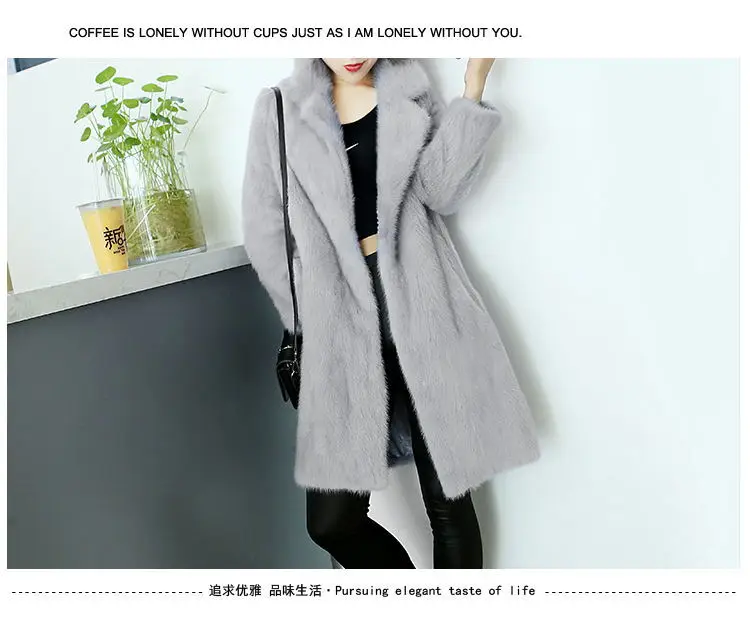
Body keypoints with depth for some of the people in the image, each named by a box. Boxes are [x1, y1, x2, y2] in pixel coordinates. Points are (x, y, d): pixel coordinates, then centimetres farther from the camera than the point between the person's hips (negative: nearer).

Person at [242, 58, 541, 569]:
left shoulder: (409, 90, 14)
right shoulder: (279, 110, 10)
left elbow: (440, 190, -2)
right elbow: (266, 235, 8)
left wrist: (474, 85, -7)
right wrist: (312, 321, 4)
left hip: (422, 308, 0)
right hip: (340, 322, 1)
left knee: (448, 500, 3)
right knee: (333, 519, -1)